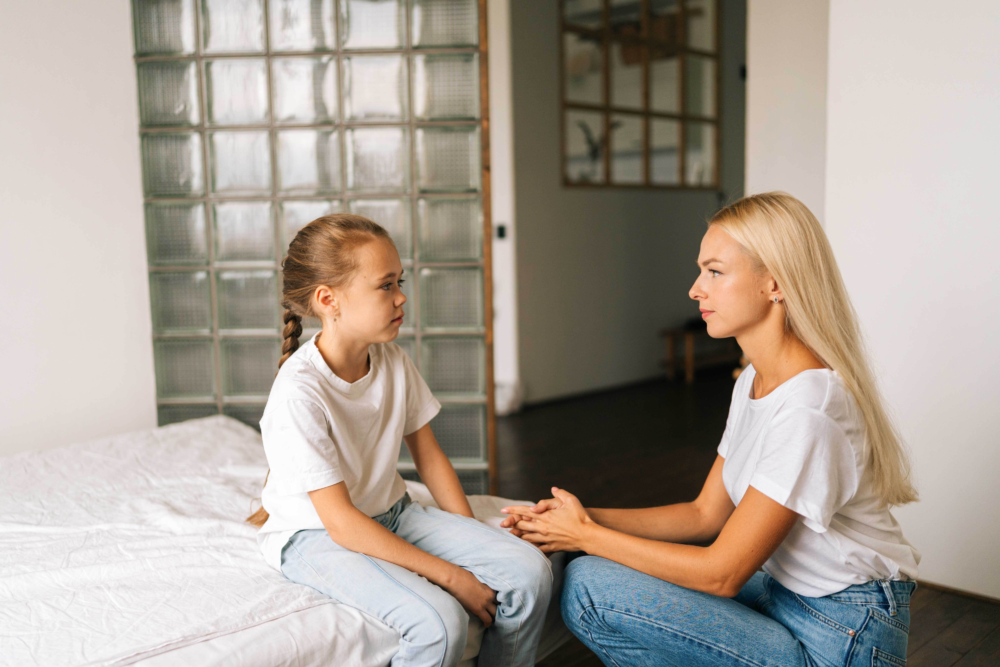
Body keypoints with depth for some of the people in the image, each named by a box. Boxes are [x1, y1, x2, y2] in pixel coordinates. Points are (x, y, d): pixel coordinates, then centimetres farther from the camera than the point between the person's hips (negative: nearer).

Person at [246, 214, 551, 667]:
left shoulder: (392, 361, -4)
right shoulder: (300, 392, -25)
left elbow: (429, 456, 6)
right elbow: (341, 524, -25)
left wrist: (476, 545, -4)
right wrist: (451, 576, -25)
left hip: (390, 514, 7)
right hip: (316, 536, -6)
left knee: (529, 570, -12)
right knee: (440, 622, -31)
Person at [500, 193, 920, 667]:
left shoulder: (807, 411, -27)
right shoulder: (754, 381, 4)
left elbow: (721, 573, -22)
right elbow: (706, 514, 6)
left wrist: (586, 535, -14)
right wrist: (588, 518, -5)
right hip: (785, 592, 9)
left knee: (589, 587, -17)